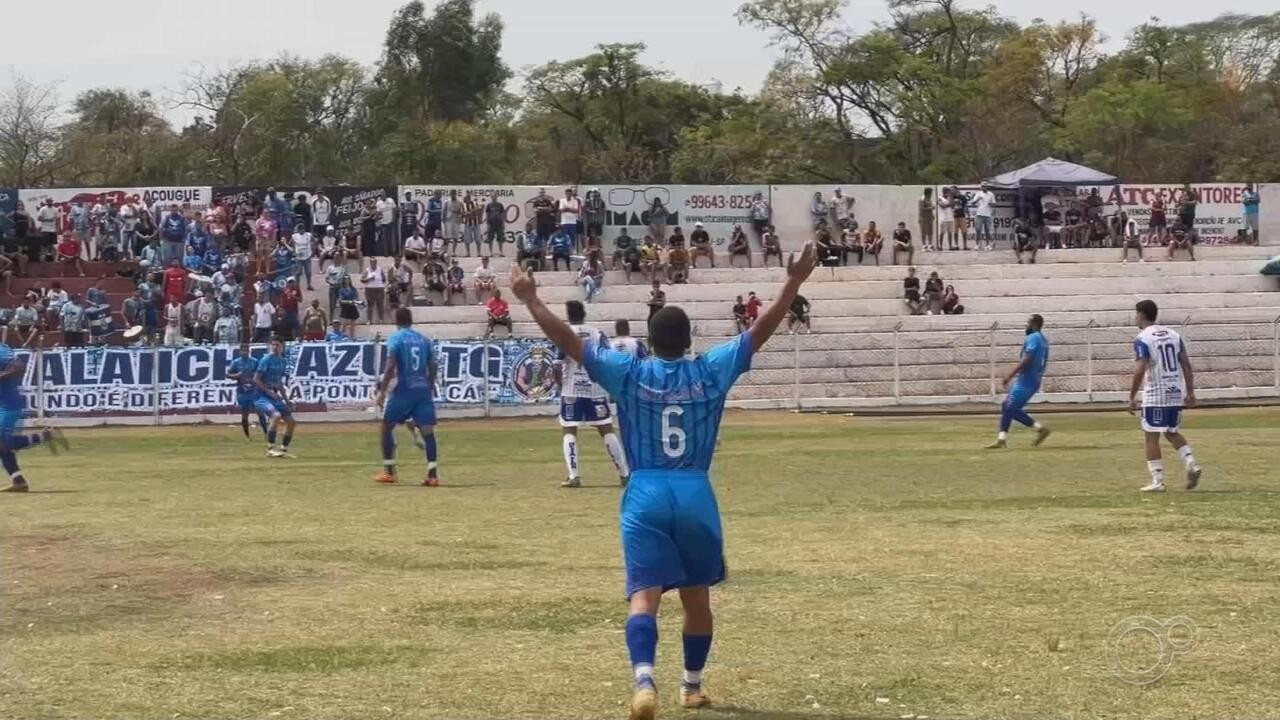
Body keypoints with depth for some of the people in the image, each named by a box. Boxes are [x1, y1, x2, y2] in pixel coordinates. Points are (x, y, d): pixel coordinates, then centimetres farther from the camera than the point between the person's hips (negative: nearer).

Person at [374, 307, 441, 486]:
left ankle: (389, 472, 12)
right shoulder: (424, 339, 11)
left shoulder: (395, 338, -3)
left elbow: (390, 367, -13)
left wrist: (382, 390, -11)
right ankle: (433, 474, -13)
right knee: (428, 431, -1)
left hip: (404, 390, -4)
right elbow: (432, 367, 10)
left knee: (387, 426, 12)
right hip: (424, 390, 4)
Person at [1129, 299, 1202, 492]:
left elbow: (1140, 370, -17)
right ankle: (1191, 463, 1)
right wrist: (1190, 392, 11)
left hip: (1155, 395, -6)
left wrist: (1132, 397, -12)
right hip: (1176, 393, 6)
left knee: (1152, 437, 2)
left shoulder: (1143, 339, -9)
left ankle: (1157, 481, 0)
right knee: (1172, 433, 21)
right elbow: (1186, 365, 7)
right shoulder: (1173, 335, 10)